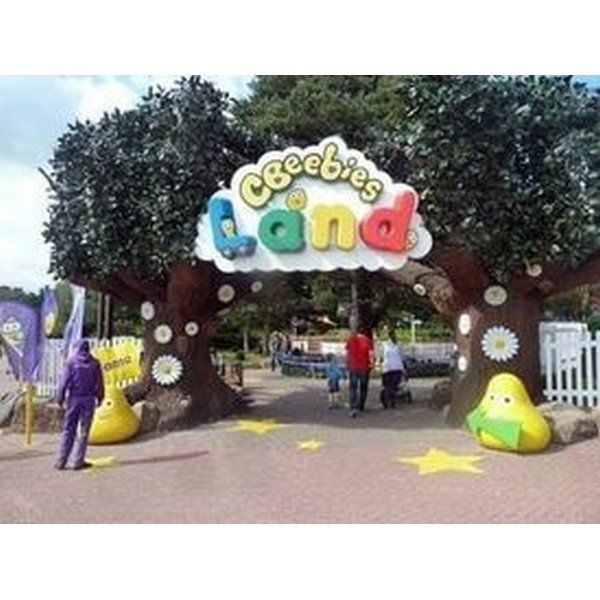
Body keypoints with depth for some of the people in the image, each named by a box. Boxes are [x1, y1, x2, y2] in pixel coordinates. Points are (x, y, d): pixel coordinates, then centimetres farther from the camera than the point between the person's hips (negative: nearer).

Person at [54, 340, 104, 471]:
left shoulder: (71, 361, -2)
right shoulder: (94, 363, 0)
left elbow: (64, 381, -5)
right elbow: (100, 383, 3)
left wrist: (60, 398, 2)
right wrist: (100, 398, 14)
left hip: (74, 398, 0)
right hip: (89, 399, 0)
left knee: (68, 430, 7)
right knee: (84, 431, 4)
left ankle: (61, 461, 8)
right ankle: (78, 461, 5)